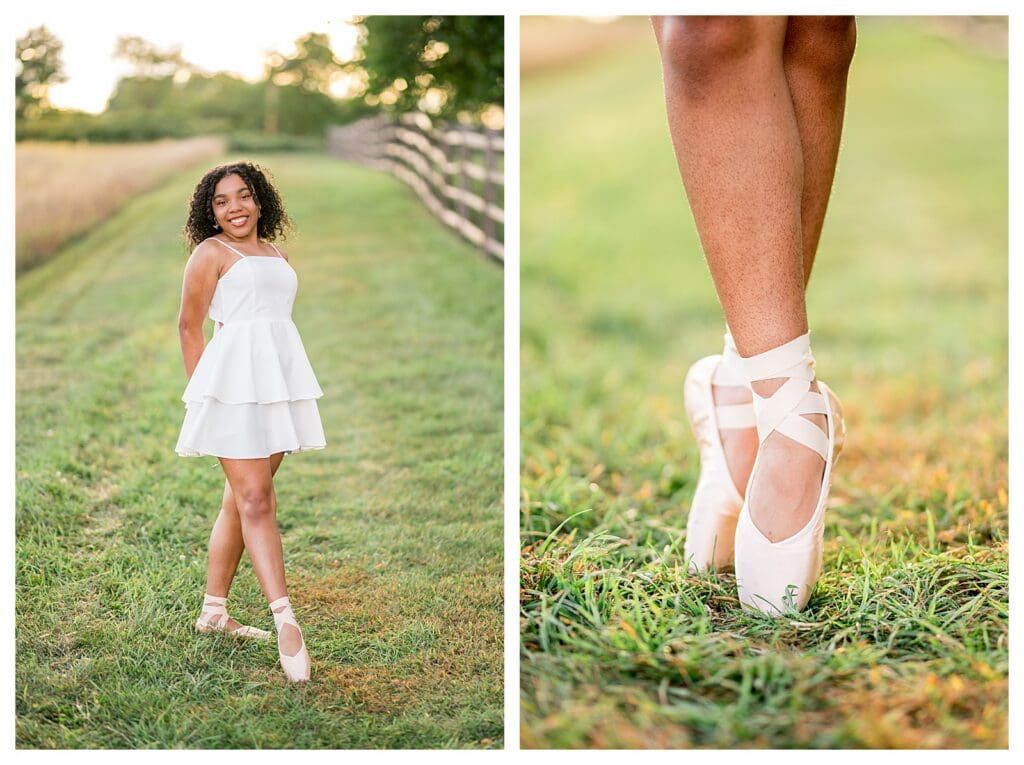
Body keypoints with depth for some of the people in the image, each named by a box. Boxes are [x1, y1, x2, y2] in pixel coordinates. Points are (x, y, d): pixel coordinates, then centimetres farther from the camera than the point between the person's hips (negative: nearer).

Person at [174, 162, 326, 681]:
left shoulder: (277, 254, 20)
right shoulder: (211, 253, 1)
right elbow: (189, 326, -1)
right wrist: (200, 390, -6)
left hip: (281, 379, 7)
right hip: (236, 378, -7)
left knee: (241, 498, 10)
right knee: (255, 501, -12)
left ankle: (213, 611, 18)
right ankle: (285, 621, -20)